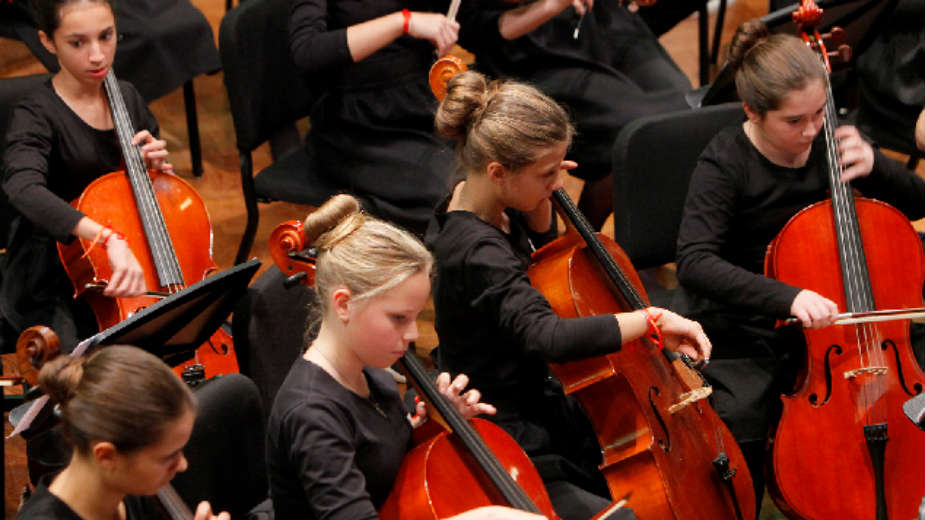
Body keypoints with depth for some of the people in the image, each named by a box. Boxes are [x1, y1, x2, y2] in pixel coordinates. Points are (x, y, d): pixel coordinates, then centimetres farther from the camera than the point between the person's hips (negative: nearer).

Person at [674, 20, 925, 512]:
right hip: (738, 331, -4)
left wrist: (872, 164, -15)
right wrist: (787, 296, -42)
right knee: (741, 420, -28)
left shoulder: (826, 141, -2)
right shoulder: (725, 164, -16)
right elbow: (695, 263, -30)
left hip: (819, 319, 4)